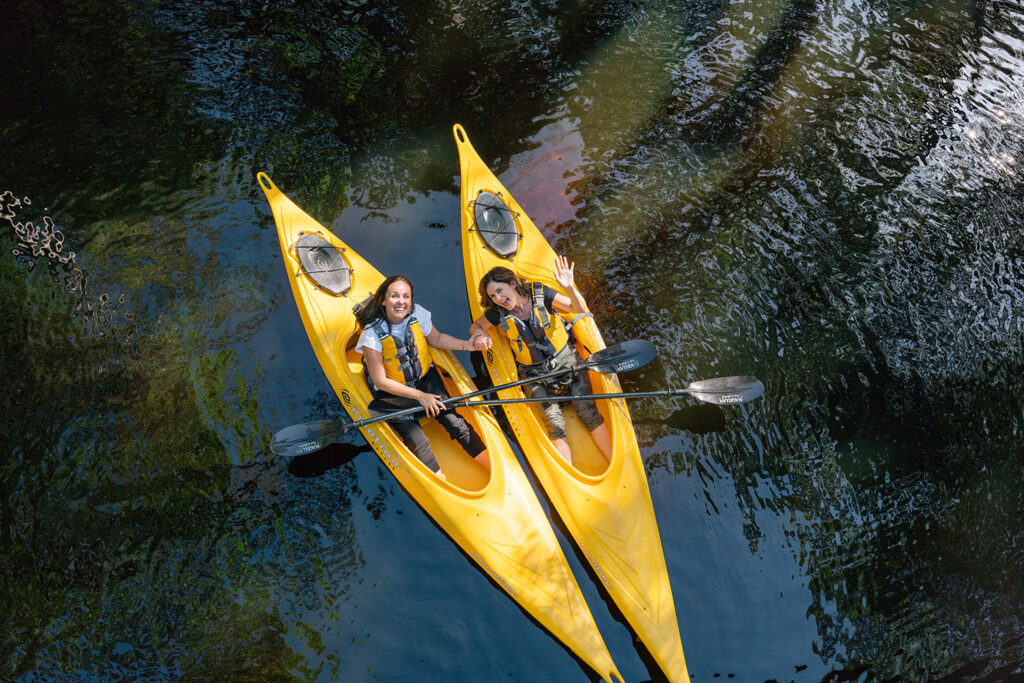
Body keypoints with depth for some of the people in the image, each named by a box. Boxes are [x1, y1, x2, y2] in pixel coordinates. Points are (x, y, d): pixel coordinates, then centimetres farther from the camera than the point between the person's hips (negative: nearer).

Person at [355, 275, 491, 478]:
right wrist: (420, 396, -17)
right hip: (394, 394, -3)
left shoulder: (417, 313, -10)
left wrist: (466, 345, -5)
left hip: (426, 379, 3)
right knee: (419, 444, -17)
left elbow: (436, 339, 11)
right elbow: (381, 382, -16)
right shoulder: (372, 333, -22)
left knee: (456, 424, -12)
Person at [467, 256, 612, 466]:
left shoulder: (540, 294, -10)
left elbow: (581, 310, -12)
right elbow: (475, 326, 14)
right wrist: (479, 335, -10)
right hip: (534, 373, 1)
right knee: (554, 421, -14)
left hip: (566, 359, 0)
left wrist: (570, 288, -31)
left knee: (587, 410, -12)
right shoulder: (499, 313, -5)